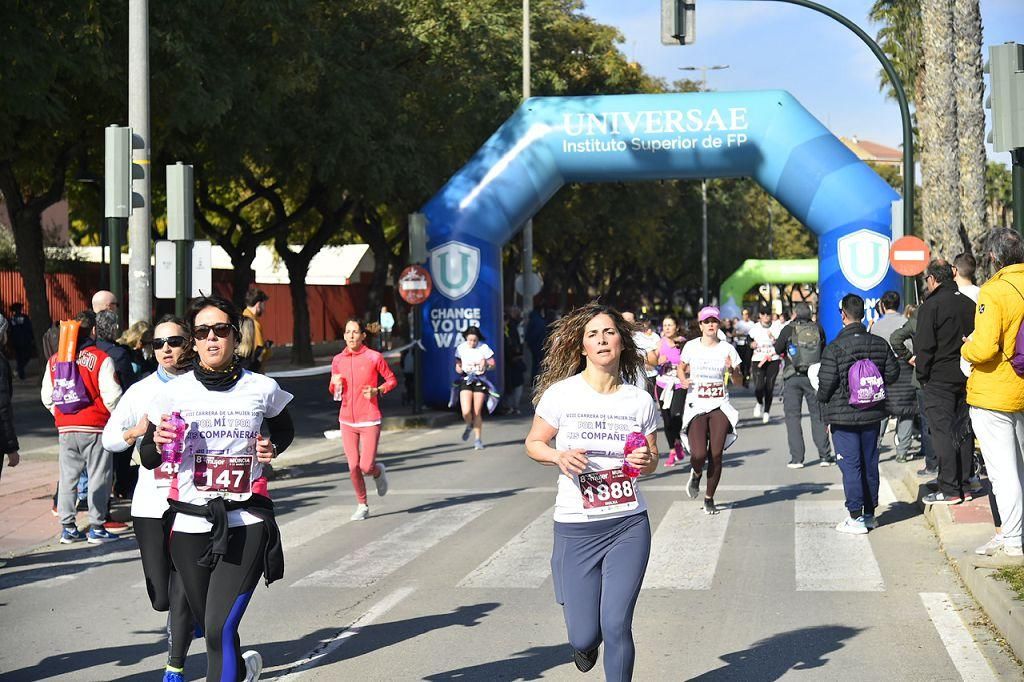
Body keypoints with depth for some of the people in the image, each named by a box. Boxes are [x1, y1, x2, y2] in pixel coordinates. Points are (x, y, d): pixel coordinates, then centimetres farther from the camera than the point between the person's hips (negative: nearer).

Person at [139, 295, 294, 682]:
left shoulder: (262, 389, 1)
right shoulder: (174, 393, 2)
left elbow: (285, 431, 21)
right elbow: (147, 459, 9)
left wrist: (273, 448, -1)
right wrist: (158, 443, -14)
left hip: (245, 524, -2)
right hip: (190, 525, 2)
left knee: (219, 628, -16)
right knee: (209, 629, 15)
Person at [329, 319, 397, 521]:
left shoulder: (374, 357, -6)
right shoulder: (338, 360, 5)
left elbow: (392, 380, 3)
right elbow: (333, 390, 17)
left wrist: (377, 391, -14)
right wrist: (335, 384, -6)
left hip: (369, 421, -3)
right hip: (347, 421, 3)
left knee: (366, 467, -9)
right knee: (353, 467, -1)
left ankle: (379, 471, 28)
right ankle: (362, 506, 17)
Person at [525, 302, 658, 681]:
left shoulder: (640, 401, 0)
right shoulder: (561, 394, -6)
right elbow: (533, 443, 5)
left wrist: (646, 461, -11)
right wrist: (560, 456, -16)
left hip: (629, 525, 1)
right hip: (576, 527, -1)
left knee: (616, 626, -8)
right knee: (585, 637, 3)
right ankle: (584, 643, 42)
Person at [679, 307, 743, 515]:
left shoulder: (727, 349, 3)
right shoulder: (691, 347, 3)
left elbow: (738, 382, 7)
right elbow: (682, 367, 20)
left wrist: (732, 370, -14)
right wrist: (683, 379, -1)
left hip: (719, 406, 1)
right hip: (696, 406, -1)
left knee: (716, 455, -4)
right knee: (699, 454, -15)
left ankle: (709, 498, 14)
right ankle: (696, 474, 23)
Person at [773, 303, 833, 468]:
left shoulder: (789, 329, -8)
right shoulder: (817, 329, 0)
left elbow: (778, 350, 1)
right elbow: (823, 349, 12)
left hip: (792, 378, -2)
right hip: (813, 378, 2)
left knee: (792, 417, 3)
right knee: (818, 416, 11)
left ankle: (796, 458, -3)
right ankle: (824, 455, 10)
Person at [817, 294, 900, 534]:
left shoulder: (834, 348, -14)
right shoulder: (880, 344, 1)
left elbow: (826, 382, -14)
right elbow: (893, 373, 6)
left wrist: (822, 401, 6)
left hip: (843, 416, -5)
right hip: (872, 414, 5)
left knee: (850, 465, -1)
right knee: (869, 463, 13)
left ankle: (856, 517, -2)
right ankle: (870, 514, 21)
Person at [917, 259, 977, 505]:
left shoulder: (931, 305, -12)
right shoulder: (969, 304, 9)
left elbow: (925, 346, -14)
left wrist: (922, 375, -3)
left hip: (939, 380, -6)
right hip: (966, 379, 6)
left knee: (943, 432, -4)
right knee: (963, 431, 11)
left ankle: (949, 490, -6)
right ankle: (965, 486, 15)